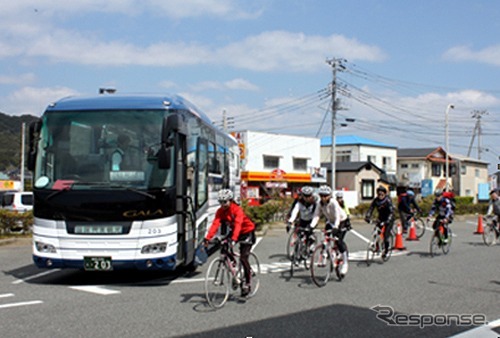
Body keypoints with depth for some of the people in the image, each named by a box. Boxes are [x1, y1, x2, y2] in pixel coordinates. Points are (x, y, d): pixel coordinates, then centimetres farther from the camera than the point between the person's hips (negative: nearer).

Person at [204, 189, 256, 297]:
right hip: (234, 231, 6)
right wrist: (207, 238, -38)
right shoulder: (220, 211, -12)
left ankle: (247, 283, -4)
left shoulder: (237, 210, -29)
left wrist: (233, 239, -57)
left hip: (247, 232, -6)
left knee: (243, 258, -16)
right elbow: (215, 224, -23)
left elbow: (238, 225, -42)